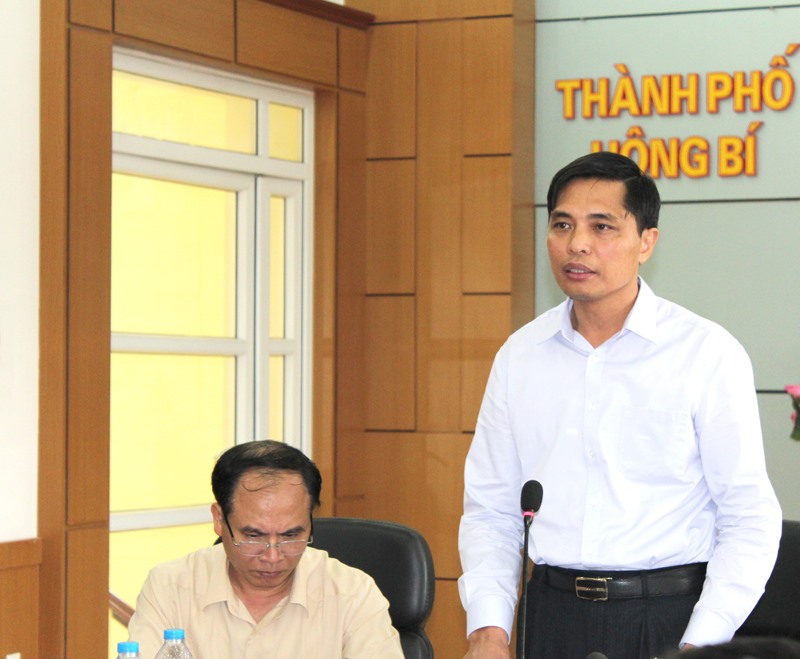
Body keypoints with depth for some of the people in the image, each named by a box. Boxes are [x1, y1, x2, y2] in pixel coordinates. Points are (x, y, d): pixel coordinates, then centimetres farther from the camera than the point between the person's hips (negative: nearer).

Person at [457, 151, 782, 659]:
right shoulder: (519, 356, 6)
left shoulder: (708, 353, -6)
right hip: (553, 613, 3)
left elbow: (750, 521, -8)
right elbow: (490, 511, 8)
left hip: (669, 617, -3)